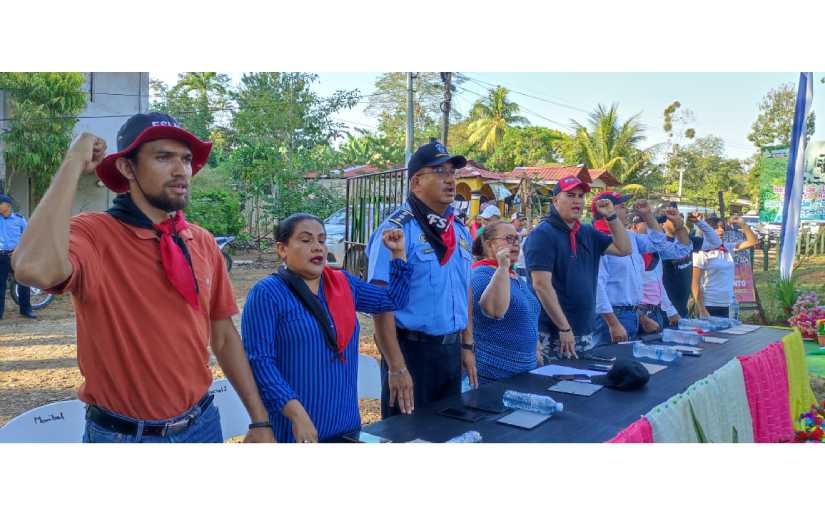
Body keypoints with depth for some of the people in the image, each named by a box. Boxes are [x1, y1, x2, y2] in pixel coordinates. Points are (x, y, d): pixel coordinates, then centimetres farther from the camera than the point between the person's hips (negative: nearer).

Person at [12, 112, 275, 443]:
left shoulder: (203, 243, -2)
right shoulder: (93, 233, -16)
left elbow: (224, 337, 5)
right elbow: (36, 269, -39)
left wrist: (259, 421, 5)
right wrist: (73, 164, -26)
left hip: (201, 426, 4)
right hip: (121, 435, -4)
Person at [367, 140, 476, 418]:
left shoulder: (460, 230, 8)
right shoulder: (397, 229, -15)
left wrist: (467, 346, 13)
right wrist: (397, 367, -21)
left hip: (451, 350, 7)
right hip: (411, 350, -7)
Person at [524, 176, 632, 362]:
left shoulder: (587, 232, 12)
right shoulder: (542, 234, -11)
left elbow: (624, 249, 16)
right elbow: (541, 285, -18)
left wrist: (611, 216, 4)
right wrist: (564, 328, -19)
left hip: (586, 332, 7)